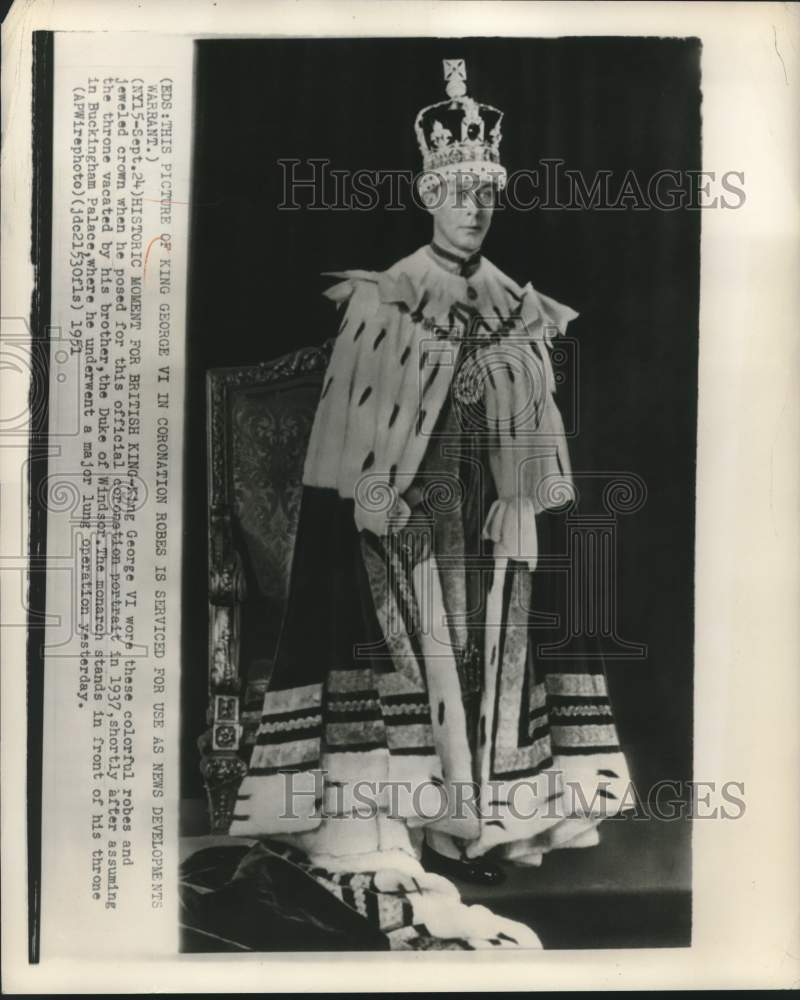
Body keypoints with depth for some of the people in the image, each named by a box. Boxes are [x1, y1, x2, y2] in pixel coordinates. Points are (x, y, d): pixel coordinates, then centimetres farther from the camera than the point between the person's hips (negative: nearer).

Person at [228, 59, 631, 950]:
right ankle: (420, 818, 8)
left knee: (492, 660, 7)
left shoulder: (521, 310, 10)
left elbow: (539, 430, 10)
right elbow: (351, 421, -4)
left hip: (494, 517, 4)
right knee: (420, 657, -4)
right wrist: (378, 498, -12)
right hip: (409, 515, -4)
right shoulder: (383, 301, -2)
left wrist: (521, 504, 1)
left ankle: (481, 816, 19)